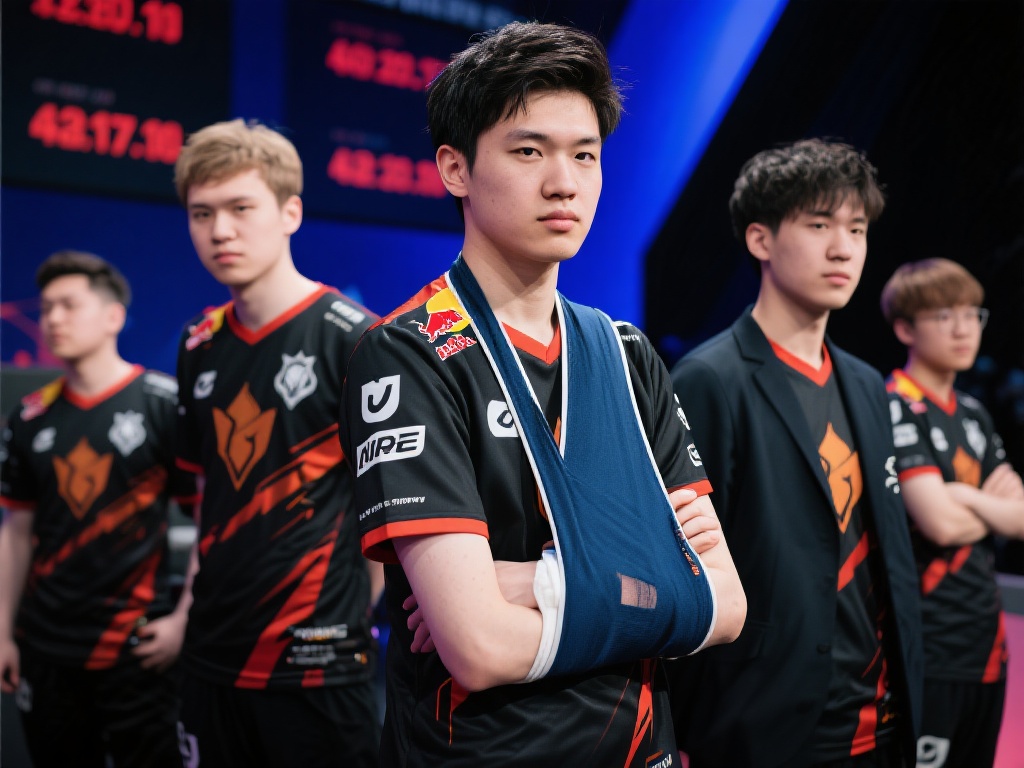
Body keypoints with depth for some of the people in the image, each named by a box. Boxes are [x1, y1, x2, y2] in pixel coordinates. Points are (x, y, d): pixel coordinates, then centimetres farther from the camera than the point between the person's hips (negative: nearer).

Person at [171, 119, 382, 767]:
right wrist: (196, 598, 10)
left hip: (317, 664, -6)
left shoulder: (354, 338, -13)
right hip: (213, 655, 6)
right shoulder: (200, 347, 7)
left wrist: (350, 611, -6)